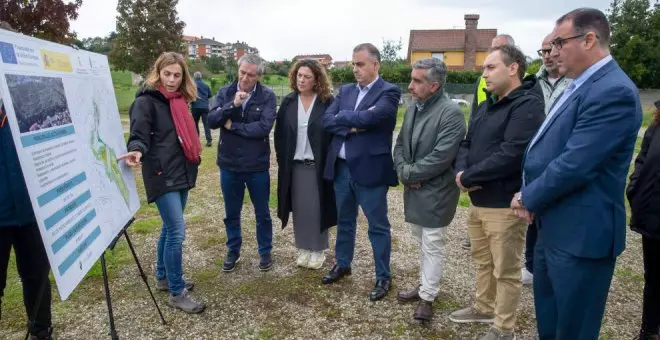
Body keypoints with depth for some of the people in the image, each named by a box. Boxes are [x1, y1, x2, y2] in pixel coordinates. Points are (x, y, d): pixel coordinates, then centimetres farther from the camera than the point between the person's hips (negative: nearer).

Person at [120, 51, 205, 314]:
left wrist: (194, 157, 21)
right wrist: (136, 150, -39)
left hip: (181, 172, 8)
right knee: (177, 231, -8)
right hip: (162, 175, -8)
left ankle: (163, 277, 33)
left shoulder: (179, 100, 13)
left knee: (170, 228, 17)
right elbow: (139, 134, -19)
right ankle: (177, 293, 5)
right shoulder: (146, 101, -9)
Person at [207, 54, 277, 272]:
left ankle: (265, 251, 31)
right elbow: (212, 121, -10)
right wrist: (233, 104, -23)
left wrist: (232, 126, -13)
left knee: (262, 213, 13)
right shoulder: (225, 93, 0)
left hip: (257, 166, -2)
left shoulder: (267, 96, -8)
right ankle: (233, 251, 35)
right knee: (232, 213, 16)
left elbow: (264, 127, -20)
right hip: (229, 165, 2)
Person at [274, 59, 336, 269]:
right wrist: (282, 159, 1)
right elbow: (279, 133, 7)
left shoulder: (327, 102, -7)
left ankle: (318, 250, 21)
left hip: (318, 165, -3)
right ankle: (303, 248, 26)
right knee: (299, 208, 11)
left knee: (317, 208, 5)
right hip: (294, 165, 3)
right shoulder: (288, 102, 4)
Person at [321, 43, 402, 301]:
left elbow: (370, 118, -24)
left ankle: (383, 277, 23)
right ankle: (342, 264, 39)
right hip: (341, 167, 6)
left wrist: (342, 117, -8)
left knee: (378, 226, 7)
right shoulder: (345, 90, 10)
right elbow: (326, 120, 0)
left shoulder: (389, 92, -8)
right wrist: (351, 126, -16)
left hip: (370, 169, -6)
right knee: (344, 220, 20)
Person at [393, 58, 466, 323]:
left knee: (432, 246, 4)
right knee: (422, 242, 20)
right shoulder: (413, 107, 7)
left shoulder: (451, 113, -18)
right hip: (414, 189, 8)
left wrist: (408, 173, -16)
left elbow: (440, 157, -24)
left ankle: (428, 297, 18)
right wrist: (403, 171, -9)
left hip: (435, 192, -8)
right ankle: (425, 284, 38)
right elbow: (400, 144, 9)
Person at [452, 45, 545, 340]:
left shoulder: (527, 105, -17)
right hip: (478, 201, 9)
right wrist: (461, 171, -10)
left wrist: (467, 178, -17)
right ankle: (484, 308, 42)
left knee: (505, 270, 7)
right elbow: (466, 144, 12)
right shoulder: (485, 107, 14)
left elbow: (510, 155, -26)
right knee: (482, 260, 23)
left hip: (505, 204, -9)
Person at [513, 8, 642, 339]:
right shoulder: (580, 86, 11)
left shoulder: (614, 91, -20)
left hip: (581, 233, -9)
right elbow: (547, 149, 14)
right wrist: (530, 196, -1)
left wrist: (528, 198, -10)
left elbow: (573, 165, -26)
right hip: (554, 227, 9)